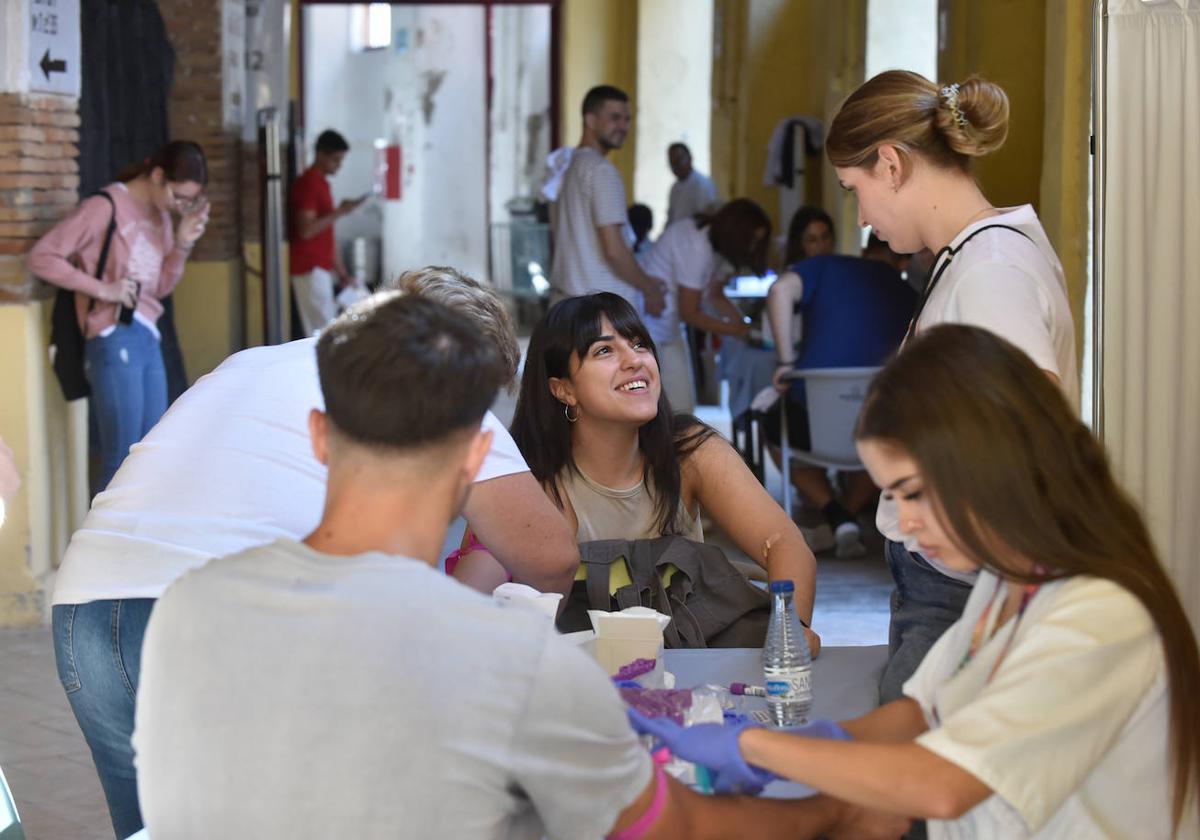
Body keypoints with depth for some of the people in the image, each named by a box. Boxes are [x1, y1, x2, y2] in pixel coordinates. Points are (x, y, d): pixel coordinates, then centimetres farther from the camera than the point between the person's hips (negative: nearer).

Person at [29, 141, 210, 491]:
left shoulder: (161, 215, 13)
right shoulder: (105, 207, -10)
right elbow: (42, 256, -12)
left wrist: (183, 244, 1)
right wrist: (102, 288, -16)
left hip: (148, 340, 8)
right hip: (114, 342, -8)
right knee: (122, 464, -6)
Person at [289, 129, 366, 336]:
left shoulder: (322, 183, 17)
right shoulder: (308, 183, -11)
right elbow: (306, 229, -21)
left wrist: (342, 273, 18)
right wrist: (339, 212, -18)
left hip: (320, 267, 9)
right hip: (309, 268, -9)